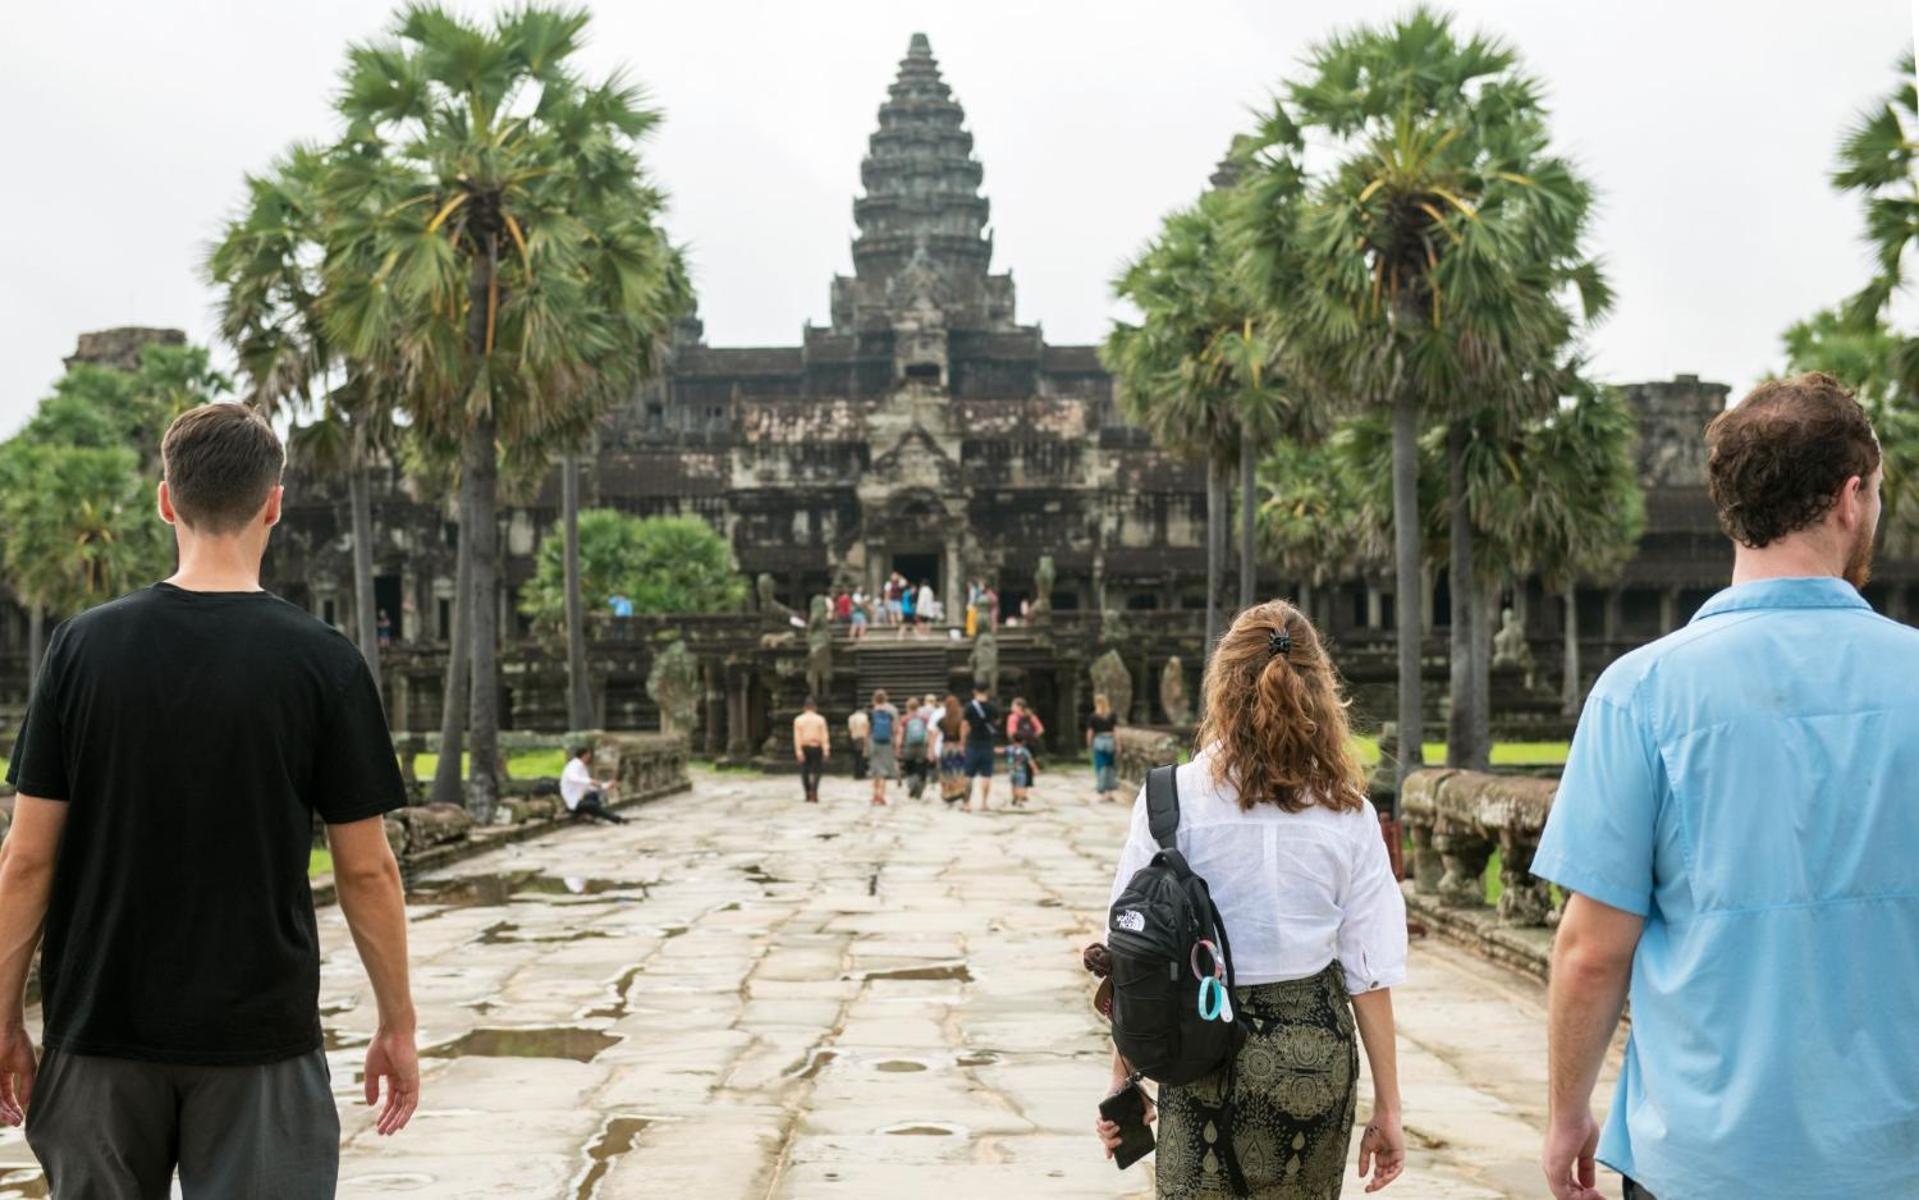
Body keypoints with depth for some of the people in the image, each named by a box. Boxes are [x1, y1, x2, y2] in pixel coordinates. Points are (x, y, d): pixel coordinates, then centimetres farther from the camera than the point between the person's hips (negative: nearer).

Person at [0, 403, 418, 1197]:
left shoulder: (84, 647, -4)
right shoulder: (323, 663, -9)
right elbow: (365, 871, -6)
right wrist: (397, 1023, 4)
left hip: (101, 1034, 2)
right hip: (259, 1041, -2)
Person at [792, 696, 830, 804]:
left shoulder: (798, 720, 0)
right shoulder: (820, 719, -1)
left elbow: (797, 737, -7)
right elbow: (824, 736, -5)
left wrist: (798, 751, -11)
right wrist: (826, 750, -7)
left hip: (804, 748, 1)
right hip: (816, 747, -1)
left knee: (805, 771, 10)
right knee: (816, 771, 4)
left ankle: (808, 795, 12)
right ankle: (814, 792, -15)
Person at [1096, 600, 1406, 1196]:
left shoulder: (1173, 797, -7)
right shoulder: (1347, 812, -2)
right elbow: (1369, 970, -1)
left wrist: (1123, 1081, 4)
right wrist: (1387, 1105, 6)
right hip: (1319, 1048, 2)